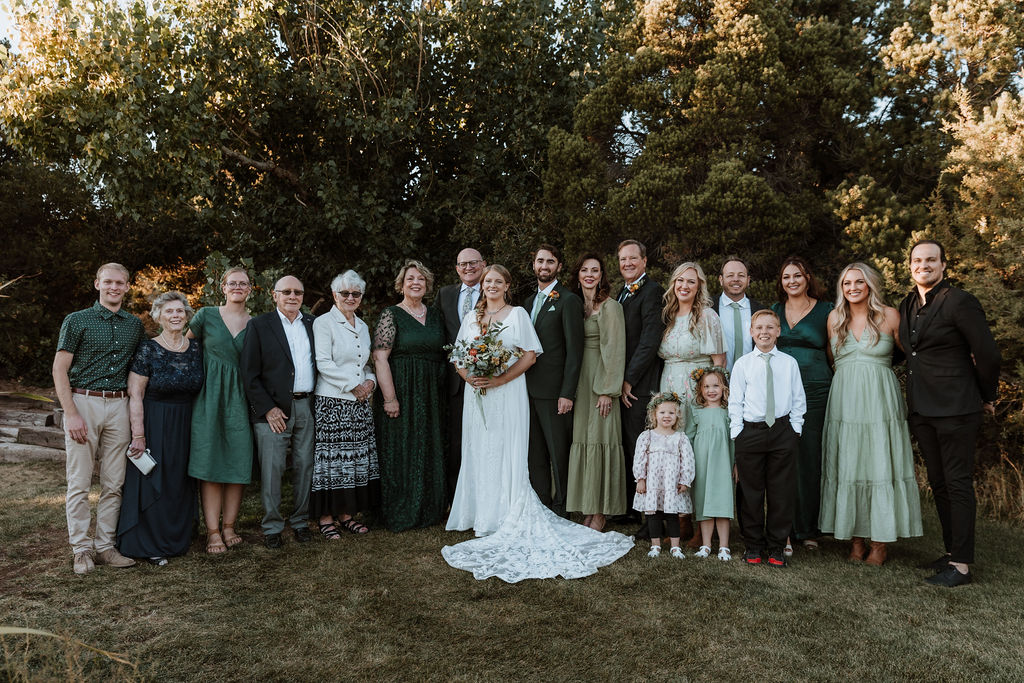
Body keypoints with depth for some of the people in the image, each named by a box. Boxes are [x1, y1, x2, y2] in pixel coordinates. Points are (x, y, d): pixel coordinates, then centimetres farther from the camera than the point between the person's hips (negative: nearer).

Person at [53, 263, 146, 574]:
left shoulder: (135, 325, 12)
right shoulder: (77, 321, 1)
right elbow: (60, 369, -3)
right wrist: (71, 414, -12)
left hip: (119, 406, 4)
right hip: (83, 402, -3)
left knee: (114, 483, 6)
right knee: (79, 483, 0)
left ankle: (105, 545, 15)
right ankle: (82, 549, 9)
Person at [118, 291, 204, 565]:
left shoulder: (196, 349, 4)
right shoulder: (148, 350, -9)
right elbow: (135, 396, -11)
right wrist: (139, 435, -15)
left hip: (187, 427, 5)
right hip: (155, 426, -4)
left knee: (180, 484, 12)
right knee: (152, 483, 2)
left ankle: (176, 539, 27)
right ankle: (150, 545, 16)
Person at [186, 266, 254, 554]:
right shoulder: (206, 315, 2)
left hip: (241, 399, 2)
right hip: (210, 397, -2)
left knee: (239, 464, 2)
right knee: (210, 463, -2)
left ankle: (229, 527, 14)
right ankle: (213, 532, 4)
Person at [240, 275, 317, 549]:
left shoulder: (313, 324, 12)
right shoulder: (259, 325, 0)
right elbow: (249, 374, -4)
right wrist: (268, 408, -10)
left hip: (307, 406, 4)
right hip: (273, 408, -3)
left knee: (305, 466, 9)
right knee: (271, 469, -1)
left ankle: (300, 521, 23)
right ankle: (272, 527, 13)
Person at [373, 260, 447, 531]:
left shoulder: (434, 315, 11)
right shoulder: (391, 315, -6)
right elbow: (380, 358, -13)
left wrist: (441, 392, 8)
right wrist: (390, 398, -18)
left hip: (431, 395, 6)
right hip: (401, 392, -5)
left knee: (430, 451, 10)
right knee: (401, 451, 0)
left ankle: (428, 509, 23)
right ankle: (399, 514, 12)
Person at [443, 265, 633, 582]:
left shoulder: (518, 314, 1)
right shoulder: (471, 318, 14)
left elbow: (530, 354, -7)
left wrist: (500, 379, -16)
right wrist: (469, 377, -8)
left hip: (507, 394, -4)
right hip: (477, 395, 4)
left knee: (507, 454, -4)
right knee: (479, 454, 5)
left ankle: (509, 518, 3)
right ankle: (483, 518, 14)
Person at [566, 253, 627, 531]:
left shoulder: (610, 306, -7)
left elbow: (615, 350, -12)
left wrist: (607, 391, -17)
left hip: (600, 381, -7)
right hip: (579, 382, 7)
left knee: (599, 441, -4)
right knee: (581, 440, 7)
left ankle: (600, 515, 4)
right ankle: (587, 511, 16)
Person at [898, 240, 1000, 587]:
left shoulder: (960, 302, -11)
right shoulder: (907, 306, 11)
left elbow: (988, 354, -9)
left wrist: (986, 398, 1)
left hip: (955, 409, -7)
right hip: (922, 410, 8)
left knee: (958, 484, -2)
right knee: (938, 483, 14)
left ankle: (961, 564, 5)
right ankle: (952, 552, 26)